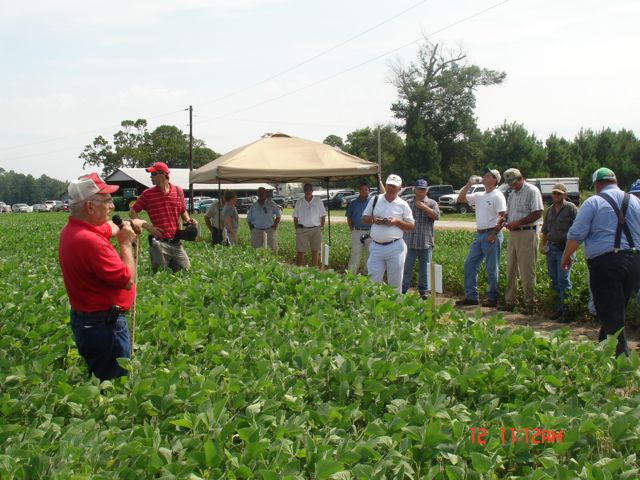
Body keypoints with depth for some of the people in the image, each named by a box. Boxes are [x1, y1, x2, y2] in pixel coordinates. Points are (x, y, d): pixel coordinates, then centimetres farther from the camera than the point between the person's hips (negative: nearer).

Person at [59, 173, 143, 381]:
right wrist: (126, 243, -10)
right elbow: (128, 281, -21)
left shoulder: (72, 229, 5)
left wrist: (128, 225, 8)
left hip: (84, 318, 10)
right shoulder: (90, 241, -27)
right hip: (104, 324, -10)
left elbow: (110, 227, 27)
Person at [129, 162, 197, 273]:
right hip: (159, 242, -3)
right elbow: (132, 212, 5)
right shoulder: (147, 194, 1)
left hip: (176, 242, 3)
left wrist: (188, 221, 1)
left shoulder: (178, 191, 8)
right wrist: (147, 226, -6)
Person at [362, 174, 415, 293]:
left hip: (395, 247, -2)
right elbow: (364, 218, 11)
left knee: (395, 282, 6)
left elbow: (411, 226, 4)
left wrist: (397, 222, -13)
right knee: (373, 280, 4)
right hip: (376, 246, 2)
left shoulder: (403, 205, 2)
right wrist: (373, 220, -10)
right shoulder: (375, 200, 7)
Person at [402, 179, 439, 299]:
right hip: (410, 242, 1)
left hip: (425, 243, 0)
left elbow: (436, 215, -10)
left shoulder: (432, 203, 7)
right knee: (406, 268, 0)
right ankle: (403, 290, 6)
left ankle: (423, 291, 17)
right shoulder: (408, 203, 11)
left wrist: (423, 207, -9)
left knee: (424, 269, 7)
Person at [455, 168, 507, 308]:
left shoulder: (497, 196, -8)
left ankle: (492, 298, 5)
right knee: (469, 264, 7)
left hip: (491, 235, -8)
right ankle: (471, 296, 12)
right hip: (479, 234, 8)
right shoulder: (479, 196, 15)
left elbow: (503, 217, -15)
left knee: (492, 269, -2)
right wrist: (469, 184, 8)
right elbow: (460, 199, 17)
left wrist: (494, 234, -21)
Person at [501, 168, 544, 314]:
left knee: (526, 270, -5)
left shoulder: (532, 191, -7)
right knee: (511, 269, 9)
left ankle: (530, 303, 2)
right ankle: (509, 301, 15)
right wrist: (506, 221, 1)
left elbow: (537, 214, -15)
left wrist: (517, 223, -17)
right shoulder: (512, 194, 18)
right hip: (513, 234, 8)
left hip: (527, 234, -8)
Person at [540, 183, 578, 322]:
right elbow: (545, 231, 23)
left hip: (564, 248, -7)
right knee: (554, 280, 11)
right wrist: (542, 245, 12)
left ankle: (566, 311, -3)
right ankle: (558, 308, 20)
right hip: (551, 248, 7)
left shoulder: (571, 208, -6)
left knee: (563, 280, -8)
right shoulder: (550, 210, 15)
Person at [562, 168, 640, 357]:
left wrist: (566, 256, 10)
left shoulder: (593, 202, -2)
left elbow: (576, 235, -5)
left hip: (605, 262, -5)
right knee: (619, 312, 17)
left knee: (611, 316, -3)